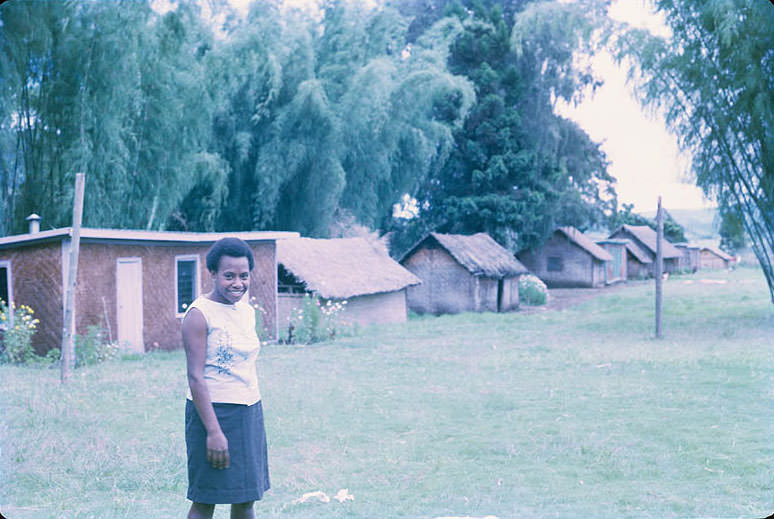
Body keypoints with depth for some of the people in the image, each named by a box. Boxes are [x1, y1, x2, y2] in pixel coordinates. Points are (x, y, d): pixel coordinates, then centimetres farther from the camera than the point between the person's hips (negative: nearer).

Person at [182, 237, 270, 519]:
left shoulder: (247, 312, 10)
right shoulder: (199, 314, -13)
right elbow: (195, 378, -17)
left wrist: (255, 419, 16)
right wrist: (213, 431, -21)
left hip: (250, 412, 7)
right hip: (213, 411, -7)